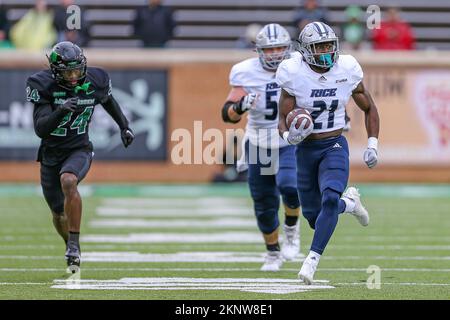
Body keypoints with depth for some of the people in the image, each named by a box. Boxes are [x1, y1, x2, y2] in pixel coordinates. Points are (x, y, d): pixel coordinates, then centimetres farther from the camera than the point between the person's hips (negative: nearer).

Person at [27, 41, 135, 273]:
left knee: (68, 181, -34)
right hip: (50, 155, 1)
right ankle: (71, 248, 44)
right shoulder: (43, 86, -19)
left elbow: (108, 101, 15)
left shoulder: (94, 81, -11)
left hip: (79, 151, -1)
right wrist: (60, 111, -42)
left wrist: (124, 126, 13)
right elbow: (40, 129, -27)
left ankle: (74, 246, -30)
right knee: (59, 214, 13)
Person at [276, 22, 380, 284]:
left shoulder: (347, 70, -7)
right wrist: (289, 135, -30)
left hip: (335, 147, -1)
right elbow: (283, 120, -7)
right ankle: (349, 203, 41)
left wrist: (373, 145, 0)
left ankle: (313, 260, -23)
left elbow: (369, 109, 8)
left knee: (329, 199, -28)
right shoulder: (294, 75, -12)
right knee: (314, 217, 10)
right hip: (305, 150, 1)